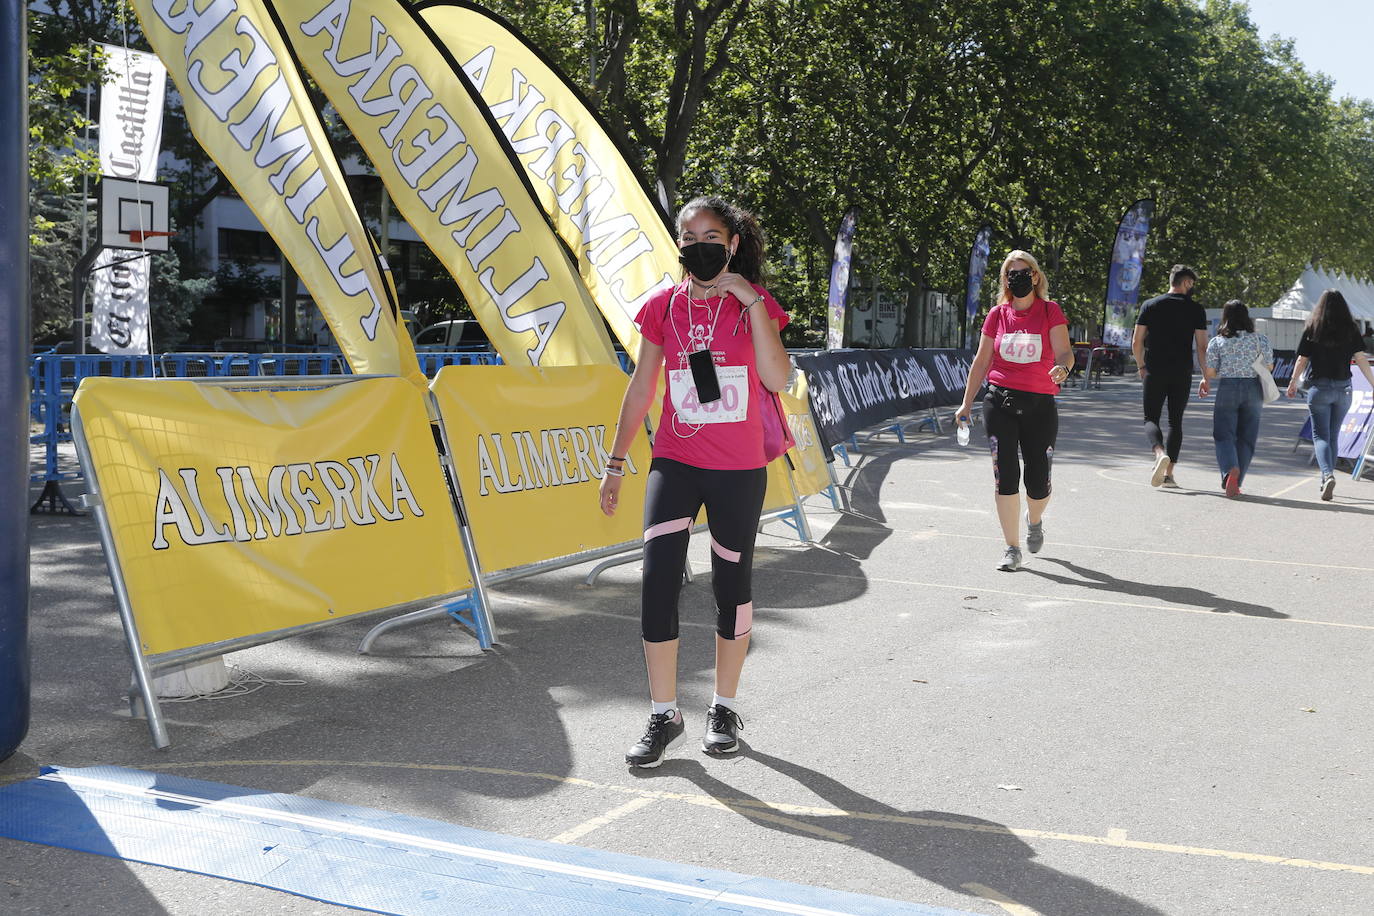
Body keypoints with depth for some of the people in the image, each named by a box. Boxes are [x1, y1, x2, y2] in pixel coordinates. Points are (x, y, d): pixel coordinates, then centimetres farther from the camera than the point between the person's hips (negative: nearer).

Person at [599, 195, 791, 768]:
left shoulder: (755, 302, 0)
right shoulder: (663, 306, 4)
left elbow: (777, 379, -14)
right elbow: (641, 388, 9)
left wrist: (751, 301, -17)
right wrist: (615, 463, 8)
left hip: (739, 469, -1)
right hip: (675, 462, 1)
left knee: (731, 584, 8)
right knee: (657, 579, -11)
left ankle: (724, 709, 24)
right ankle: (664, 716, 2)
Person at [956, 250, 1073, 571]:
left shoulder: (1051, 311, 1)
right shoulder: (997, 314, 6)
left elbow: (1064, 352, -10)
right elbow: (981, 362, 12)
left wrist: (1063, 368, -33)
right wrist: (966, 403, 10)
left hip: (1040, 404, -1)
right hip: (1000, 403, 1)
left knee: (1038, 483, 2)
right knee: (1006, 477, -6)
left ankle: (1034, 521, 37)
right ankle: (1012, 548, 4)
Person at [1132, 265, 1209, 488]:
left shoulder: (1150, 306, 4)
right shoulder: (1195, 310, 1)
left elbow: (1136, 342, 2)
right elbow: (1202, 346, -2)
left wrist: (1141, 367, 16)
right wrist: (1206, 378, 4)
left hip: (1155, 373, 0)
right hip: (1182, 375, 0)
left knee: (1151, 418, 4)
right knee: (1176, 421, 10)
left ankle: (1160, 453, -26)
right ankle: (1169, 473, 7)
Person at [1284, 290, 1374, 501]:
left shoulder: (1312, 328, -3)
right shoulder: (1351, 329, 0)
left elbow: (1302, 360, 0)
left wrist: (1293, 383, 13)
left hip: (1319, 387, -2)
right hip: (1343, 389, 2)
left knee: (1321, 435, -3)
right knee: (1333, 435, 15)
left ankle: (1328, 475, -26)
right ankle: (1326, 481, 21)